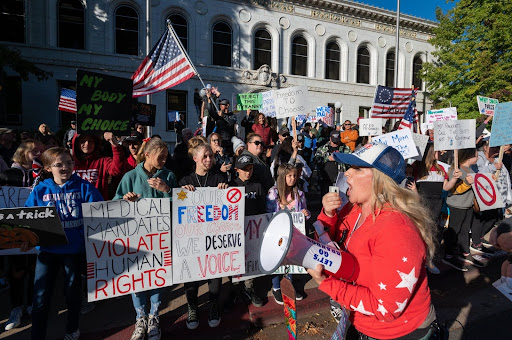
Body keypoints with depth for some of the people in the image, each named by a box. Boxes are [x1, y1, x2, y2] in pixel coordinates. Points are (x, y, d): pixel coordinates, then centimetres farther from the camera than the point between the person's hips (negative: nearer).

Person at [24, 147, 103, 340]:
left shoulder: (84, 187, -6)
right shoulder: (40, 190, -1)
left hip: (75, 248, 0)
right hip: (48, 249, 1)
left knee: (72, 291, 17)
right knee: (41, 296, 3)